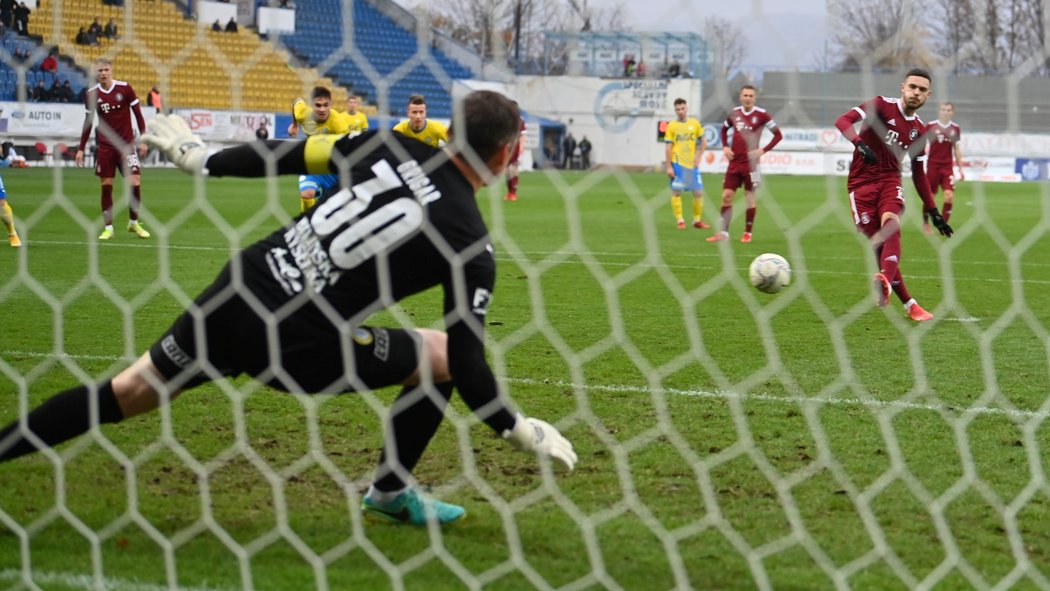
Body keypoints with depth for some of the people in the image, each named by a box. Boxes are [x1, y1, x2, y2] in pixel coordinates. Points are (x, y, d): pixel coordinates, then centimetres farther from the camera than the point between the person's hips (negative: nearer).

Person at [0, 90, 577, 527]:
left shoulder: (393, 148, 3)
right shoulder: (471, 245, -8)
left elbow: (290, 155, 8)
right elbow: (467, 366, -8)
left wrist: (201, 157, 20)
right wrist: (521, 431, 6)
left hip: (242, 286, 5)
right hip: (301, 344, -5)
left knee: (127, 392, 18)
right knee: (441, 355, 15)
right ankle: (390, 493, 29)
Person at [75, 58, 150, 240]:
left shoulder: (125, 88, -6)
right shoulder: (92, 94, 0)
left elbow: (138, 115, 1)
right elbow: (88, 122, 9)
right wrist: (81, 149, 8)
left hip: (126, 144, -1)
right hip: (104, 147, 1)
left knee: (135, 182, -8)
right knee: (106, 186, 0)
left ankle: (134, 223, 11)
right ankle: (108, 227, 9)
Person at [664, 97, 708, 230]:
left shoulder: (695, 123, 5)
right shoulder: (672, 126, -2)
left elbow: (703, 141, 13)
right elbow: (668, 148, -4)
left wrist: (699, 157, 0)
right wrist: (669, 167, -9)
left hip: (692, 164, 3)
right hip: (677, 164, -3)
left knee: (698, 192, 3)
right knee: (676, 192, -4)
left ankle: (697, 220, 15)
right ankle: (680, 221, 2)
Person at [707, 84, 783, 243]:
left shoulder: (761, 114, -7)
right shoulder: (734, 113, 6)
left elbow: (778, 134, -5)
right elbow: (724, 129, 24)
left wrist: (763, 150, -14)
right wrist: (725, 147, 8)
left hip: (750, 163, -4)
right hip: (734, 162, 4)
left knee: (749, 197, 0)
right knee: (726, 195, 1)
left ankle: (747, 233, 12)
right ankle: (724, 233, 5)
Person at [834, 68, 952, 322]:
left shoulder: (919, 129, 11)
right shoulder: (882, 105, -4)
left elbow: (918, 173, 21)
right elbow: (843, 121, -17)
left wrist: (933, 210, 17)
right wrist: (860, 144, -36)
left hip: (890, 181, 3)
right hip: (861, 184, -3)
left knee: (892, 227, -29)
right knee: (879, 244, -8)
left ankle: (885, 280, -54)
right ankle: (909, 304, 0)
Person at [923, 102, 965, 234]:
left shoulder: (955, 128, 5)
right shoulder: (931, 126, -4)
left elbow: (956, 149, 14)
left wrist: (961, 169, 13)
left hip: (948, 166, 2)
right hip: (932, 165, -2)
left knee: (949, 196, -11)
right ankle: (926, 224, 23)